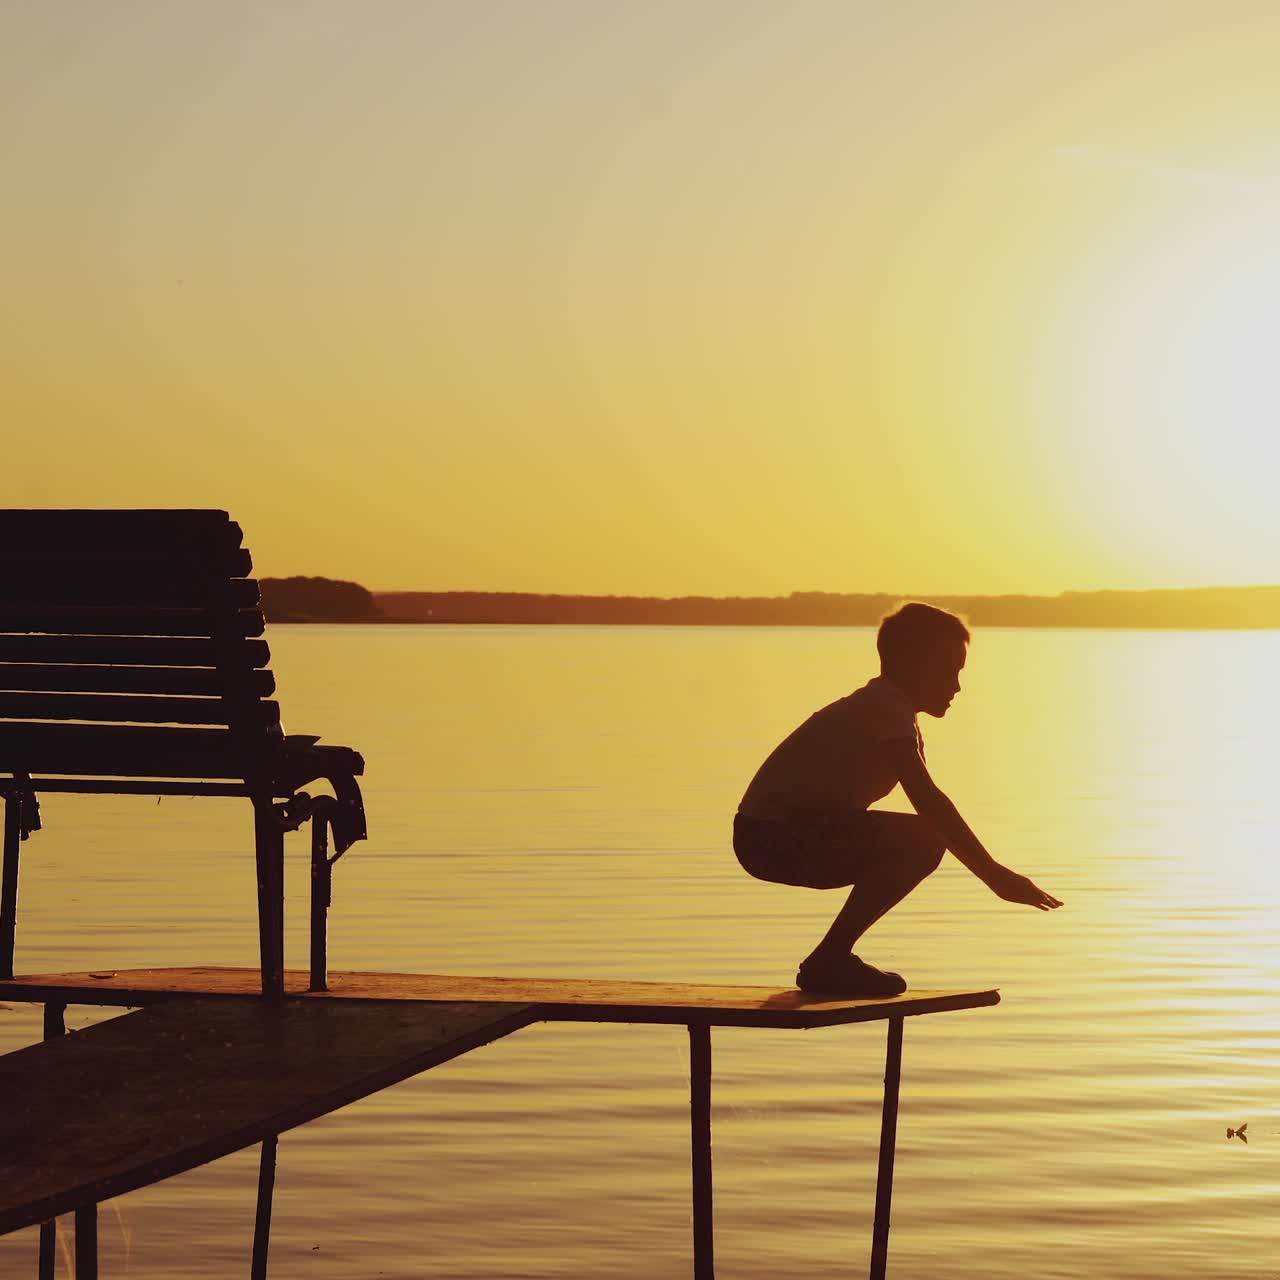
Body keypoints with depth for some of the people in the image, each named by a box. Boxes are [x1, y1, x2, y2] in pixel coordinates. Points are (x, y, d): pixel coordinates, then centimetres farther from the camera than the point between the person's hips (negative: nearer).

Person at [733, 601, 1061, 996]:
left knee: (923, 842, 18)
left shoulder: (891, 710, 18)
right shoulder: (887, 711, -15)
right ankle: (829, 961, -14)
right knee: (919, 842, -22)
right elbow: (928, 800, -26)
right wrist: (993, 874, -26)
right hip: (773, 834, -11)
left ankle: (829, 962, 15)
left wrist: (995, 874, 11)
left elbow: (929, 805, 19)